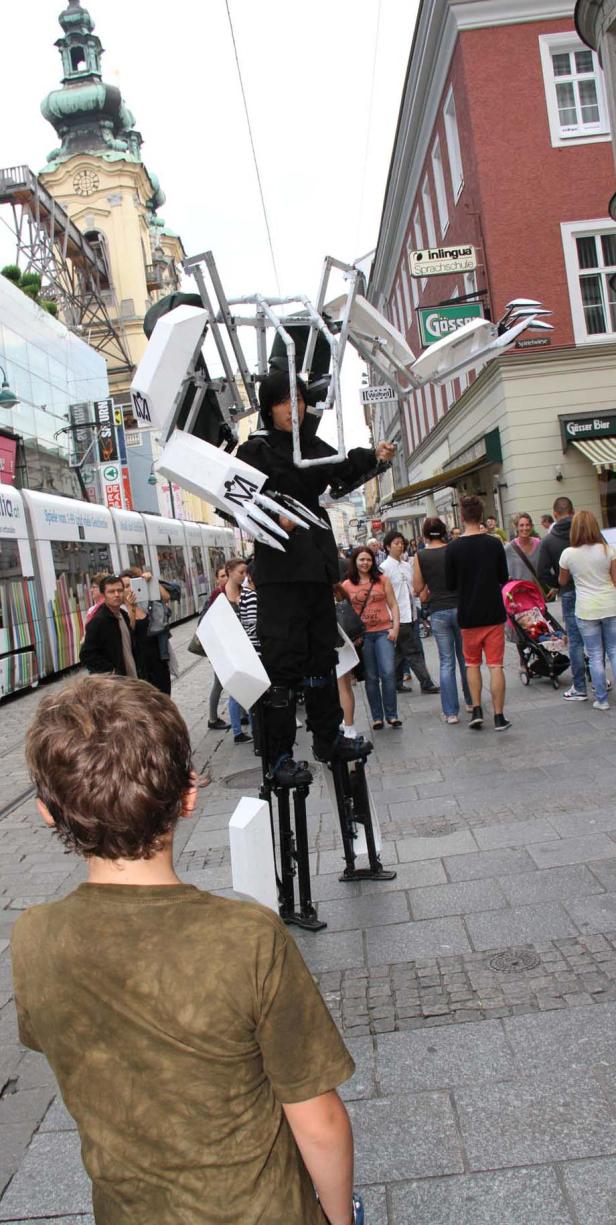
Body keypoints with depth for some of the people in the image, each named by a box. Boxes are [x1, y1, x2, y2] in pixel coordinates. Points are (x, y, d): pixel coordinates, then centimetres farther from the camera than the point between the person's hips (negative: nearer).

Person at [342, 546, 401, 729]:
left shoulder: (382, 580, 6)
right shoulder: (347, 585, 5)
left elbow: (393, 605, 6)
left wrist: (395, 627, -5)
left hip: (383, 632, 0)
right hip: (362, 635, 0)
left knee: (388, 673, -9)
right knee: (371, 677, 6)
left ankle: (391, 715, 3)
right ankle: (377, 717, 15)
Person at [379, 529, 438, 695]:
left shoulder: (407, 565, 12)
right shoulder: (384, 568, -9)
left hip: (411, 614, 7)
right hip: (398, 617, -7)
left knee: (401, 652, 14)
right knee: (414, 652, -3)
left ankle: (396, 683, 23)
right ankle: (426, 684, 2)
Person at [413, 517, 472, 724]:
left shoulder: (421, 557, -4)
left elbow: (418, 589, 1)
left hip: (438, 612, -1)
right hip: (460, 607, 1)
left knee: (446, 662, 4)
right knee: (465, 657, 16)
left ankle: (451, 712, 3)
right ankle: (471, 701, 28)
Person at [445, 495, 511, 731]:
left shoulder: (453, 548, -9)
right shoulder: (494, 543, -5)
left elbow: (450, 584, -2)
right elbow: (504, 578, 4)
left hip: (468, 616, 0)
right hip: (494, 613, 0)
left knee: (472, 663, 16)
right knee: (496, 665, 4)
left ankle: (476, 710, 10)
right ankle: (499, 717, 4)